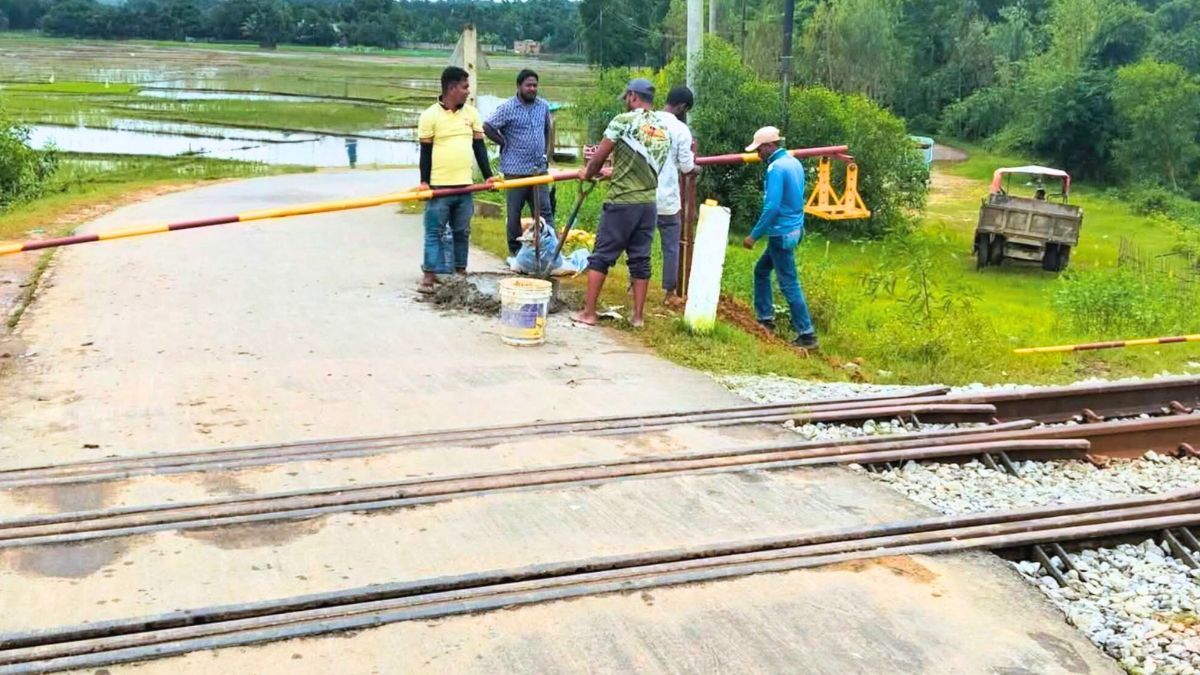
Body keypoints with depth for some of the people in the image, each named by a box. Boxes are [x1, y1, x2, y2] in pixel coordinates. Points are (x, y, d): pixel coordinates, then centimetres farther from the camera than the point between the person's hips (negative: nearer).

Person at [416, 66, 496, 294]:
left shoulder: (471, 113, 8)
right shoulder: (430, 115, -6)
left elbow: (479, 146, 11)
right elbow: (425, 151, -4)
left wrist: (488, 175, 6)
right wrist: (424, 181, -9)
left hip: (465, 185, 5)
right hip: (439, 186, -4)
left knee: (462, 232, 11)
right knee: (435, 232, 0)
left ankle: (460, 271, 19)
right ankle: (429, 276, 4)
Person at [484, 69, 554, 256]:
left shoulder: (544, 106, 9)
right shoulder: (508, 108, -7)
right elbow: (487, 128, -7)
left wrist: (546, 154, 14)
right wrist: (505, 143, -4)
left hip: (539, 169, 4)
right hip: (515, 170, -4)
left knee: (544, 210, 2)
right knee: (514, 212, 5)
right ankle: (515, 250, 14)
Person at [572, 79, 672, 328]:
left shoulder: (623, 120, -8)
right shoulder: (664, 127, 10)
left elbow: (599, 156, -5)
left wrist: (588, 173, 16)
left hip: (622, 201, -5)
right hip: (650, 202, 5)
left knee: (602, 256, 3)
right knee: (640, 259, 10)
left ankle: (588, 313, 5)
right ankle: (637, 316, 12)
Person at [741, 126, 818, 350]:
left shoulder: (776, 168, -18)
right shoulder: (794, 162, 11)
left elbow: (772, 207, -24)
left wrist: (754, 235, -17)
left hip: (782, 233, -10)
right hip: (793, 228, 10)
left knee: (789, 284, -4)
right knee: (761, 270, 21)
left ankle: (806, 335, -1)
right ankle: (765, 319, 26)